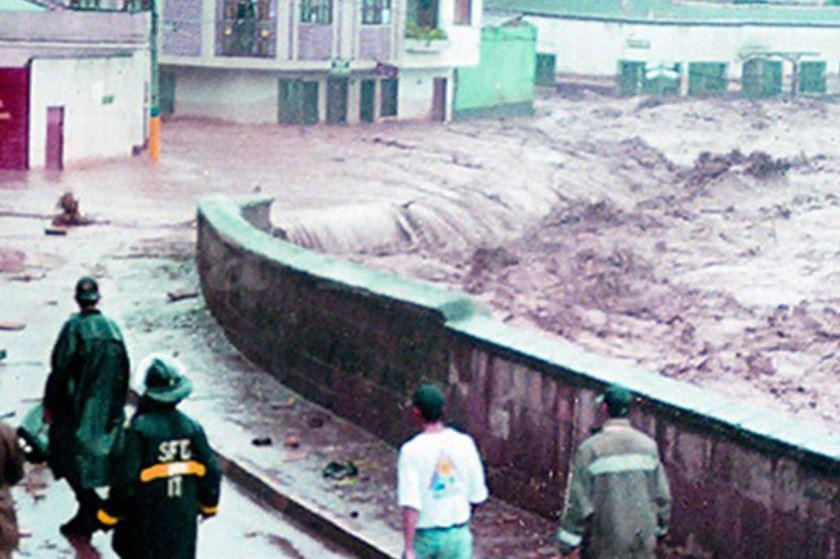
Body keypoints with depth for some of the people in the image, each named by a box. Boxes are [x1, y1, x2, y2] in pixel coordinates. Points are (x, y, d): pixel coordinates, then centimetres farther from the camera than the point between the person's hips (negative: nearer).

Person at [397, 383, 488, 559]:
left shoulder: (412, 451, -17)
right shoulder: (464, 443, -6)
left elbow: (410, 505, -22)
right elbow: (477, 494, 0)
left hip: (424, 536, -2)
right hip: (458, 535, 2)